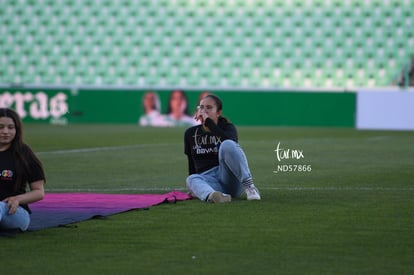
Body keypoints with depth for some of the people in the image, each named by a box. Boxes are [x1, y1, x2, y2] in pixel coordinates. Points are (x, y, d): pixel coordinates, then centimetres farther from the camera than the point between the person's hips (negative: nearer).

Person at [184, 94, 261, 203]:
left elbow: (230, 142, -19)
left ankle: (248, 186, -38)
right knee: (191, 179, -34)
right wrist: (193, 188, 13)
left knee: (227, 145, -30)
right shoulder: (191, 133, 16)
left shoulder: (228, 127, 7)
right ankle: (210, 195, -67)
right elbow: (191, 163, 20)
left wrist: (208, 122, -16)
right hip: (207, 179, 2)